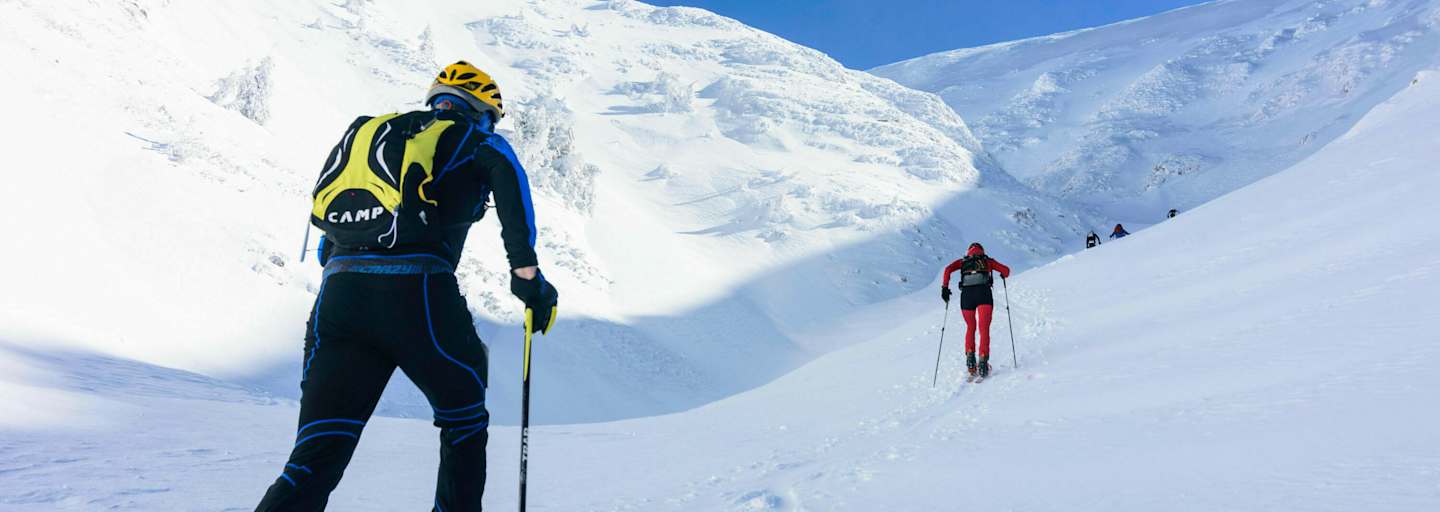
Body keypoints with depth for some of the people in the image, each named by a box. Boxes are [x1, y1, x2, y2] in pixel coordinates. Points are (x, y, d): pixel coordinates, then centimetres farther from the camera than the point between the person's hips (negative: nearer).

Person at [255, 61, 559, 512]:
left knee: (316, 458, 2)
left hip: (338, 293, 4)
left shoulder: (367, 132, 31)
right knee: (463, 421, 23)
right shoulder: (478, 142, 17)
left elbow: (326, 228, 27)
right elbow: (505, 169, -9)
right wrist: (527, 274, -9)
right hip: (418, 292, -4)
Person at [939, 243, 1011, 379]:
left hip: (966, 294, 2)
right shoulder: (987, 261, 24)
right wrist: (1003, 276, 41)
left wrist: (945, 288, 6)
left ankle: (969, 355, 5)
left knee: (970, 328, 20)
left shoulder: (963, 262, 25)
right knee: (984, 329, -6)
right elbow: (1006, 270, 19)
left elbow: (948, 269, 8)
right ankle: (983, 360, -22)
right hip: (984, 293, -2)